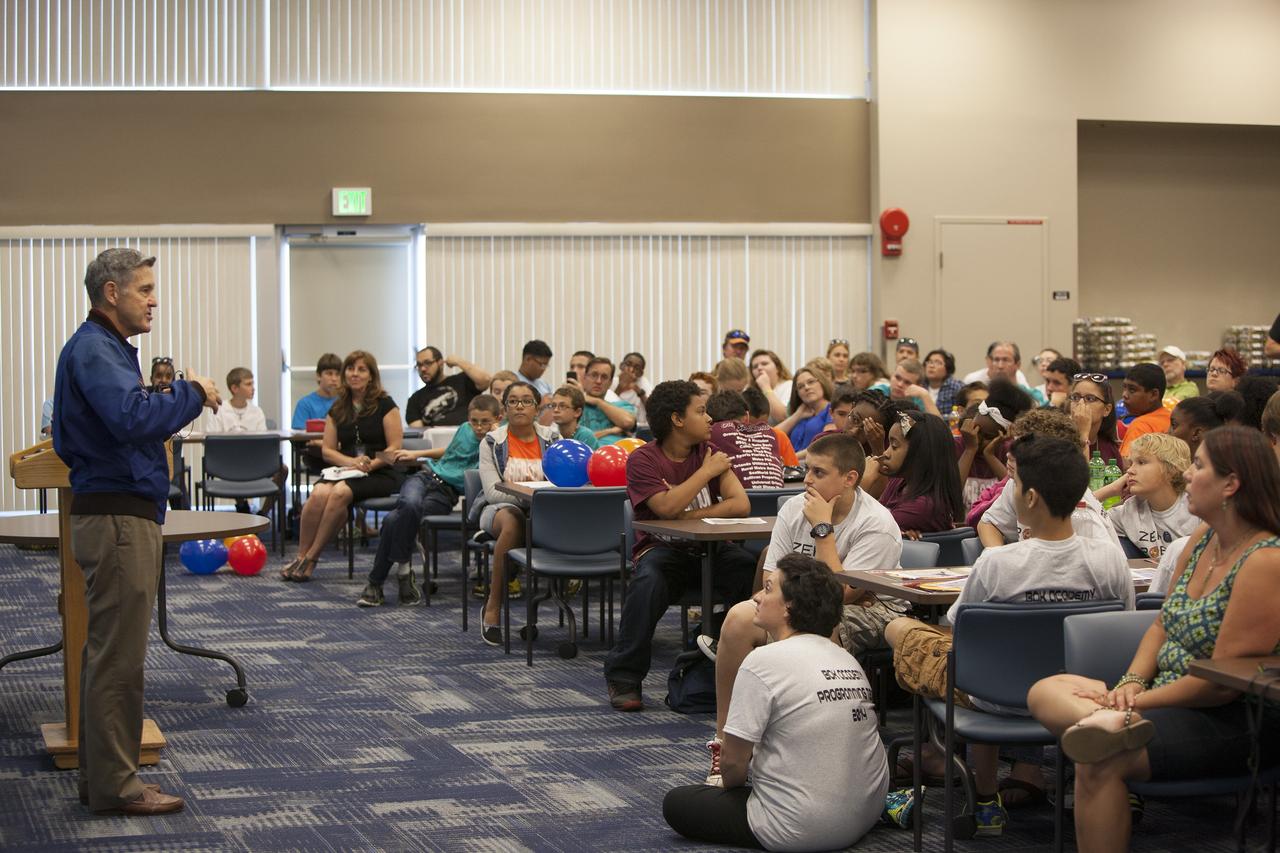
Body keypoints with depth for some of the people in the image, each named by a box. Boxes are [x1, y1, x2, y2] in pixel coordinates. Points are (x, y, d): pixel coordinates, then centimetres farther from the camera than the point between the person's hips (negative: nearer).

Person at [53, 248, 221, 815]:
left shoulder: (108, 349, 19)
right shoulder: (92, 351, -14)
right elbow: (133, 419, -29)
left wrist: (173, 399, 7)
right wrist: (192, 394, -17)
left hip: (123, 517, 11)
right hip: (117, 518, -11)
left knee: (110, 654, 14)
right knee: (118, 657, -6)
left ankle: (102, 776, 20)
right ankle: (114, 784, -1)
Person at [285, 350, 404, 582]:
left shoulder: (385, 405, 0)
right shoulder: (338, 409, 14)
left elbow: (395, 448, -6)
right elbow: (327, 450, 10)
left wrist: (370, 465, -19)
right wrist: (352, 461, -10)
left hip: (381, 473, -4)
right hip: (345, 471, 4)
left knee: (340, 493, -33)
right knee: (319, 494, -30)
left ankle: (311, 558, -24)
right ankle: (301, 557, -23)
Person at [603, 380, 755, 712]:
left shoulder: (710, 453, 7)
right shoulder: (643, 460, -5)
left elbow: (740, 505, -7)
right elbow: (667, 508, -22)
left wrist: (688, 516, -15)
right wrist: (707, 472, -14)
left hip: (709, 548, 3)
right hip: (661, 549, -3)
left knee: (750, 569, -29)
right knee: (648, 581, -37)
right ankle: (624, 677, -23)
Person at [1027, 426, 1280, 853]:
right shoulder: (1204, 537, 9)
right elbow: (1163, 624, 16)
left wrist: (1139, 701, -15)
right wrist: (1133, 682, -2)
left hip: (1236, 721, -10)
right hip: (1169, 696, 10)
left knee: (1100, 763, -31)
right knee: (1044, 693, -3)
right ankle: (1111, 722, -33)